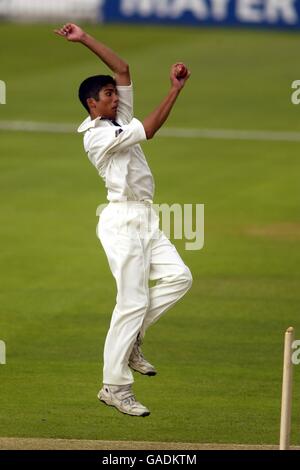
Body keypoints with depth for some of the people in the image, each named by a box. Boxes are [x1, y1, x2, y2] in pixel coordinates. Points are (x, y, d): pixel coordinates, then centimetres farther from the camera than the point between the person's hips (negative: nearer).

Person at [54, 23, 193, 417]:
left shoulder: (120, 119, 13)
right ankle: (114, 387, -6)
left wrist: (85, 40, 8)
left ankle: (131, 339, 11)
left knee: (178, 277, -2)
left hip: (146, 221, 9)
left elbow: (123, 70, 13)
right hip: (122, 220, -9)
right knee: (133, 302, -10)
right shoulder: (97, 134, -13)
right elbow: (149, 130, -21)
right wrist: (175, 89, -21)